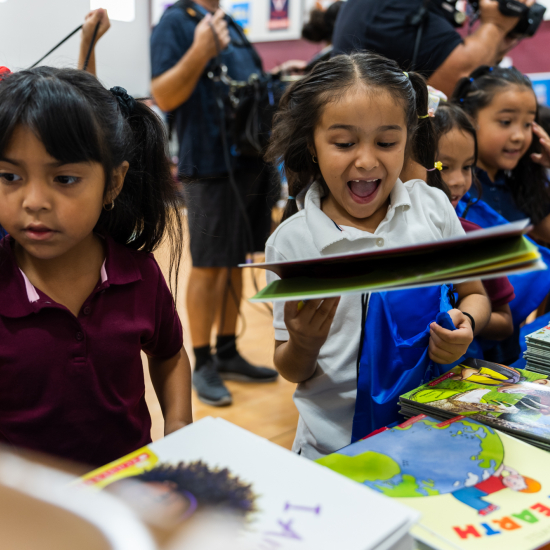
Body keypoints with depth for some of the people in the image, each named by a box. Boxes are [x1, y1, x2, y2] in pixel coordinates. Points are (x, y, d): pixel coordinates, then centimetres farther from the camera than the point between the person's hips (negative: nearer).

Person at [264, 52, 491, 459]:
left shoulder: (432, 206, 0)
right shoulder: (291, 242, -8)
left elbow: (474, 294, 13)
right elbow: (292, 371, 1)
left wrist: (466, 324, -9)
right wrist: (303, 345, -21)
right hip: (336, 448, -2)